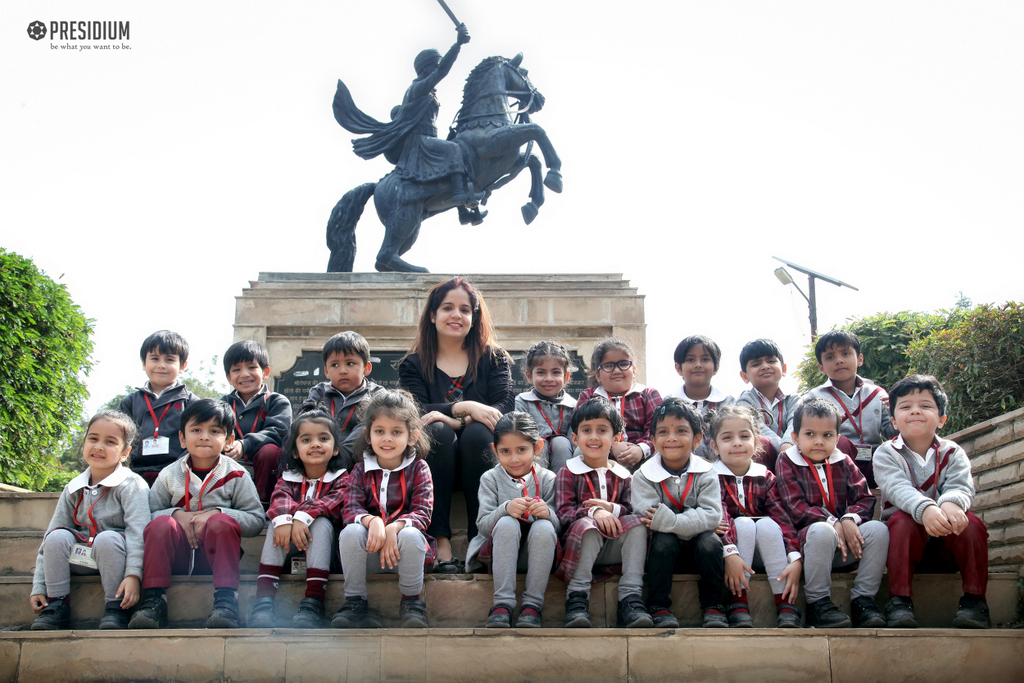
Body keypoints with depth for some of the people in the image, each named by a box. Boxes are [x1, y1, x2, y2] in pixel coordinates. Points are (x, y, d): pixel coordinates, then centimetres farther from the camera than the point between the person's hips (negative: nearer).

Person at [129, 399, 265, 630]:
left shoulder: (236, 475, 3)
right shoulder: (169, 475, 7)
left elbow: (256, 520, -3)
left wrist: (217, 514, -18)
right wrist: (177, 515, -16)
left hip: (216, 555, -1)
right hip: (177, 556, 1)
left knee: (222, 522, -31)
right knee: (160, 524, -27)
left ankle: (226, 600, -32)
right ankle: (154, 600, -26)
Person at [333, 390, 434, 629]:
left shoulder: (418, 468, 2)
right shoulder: (361, 470, 7)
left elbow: (422, 513, -9)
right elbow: (350, 508, -7)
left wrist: (394, 528, -30)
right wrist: (372, 521, -31)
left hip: (404, 550, -1)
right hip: (369, 550, 2)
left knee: (410, 535, -33)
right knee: (350, 532, -28)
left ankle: (411, 601, -10)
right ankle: (355, 602, -13)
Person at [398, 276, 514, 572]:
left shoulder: (494, 359, 14)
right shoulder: (413, 364, 12)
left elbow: (505, 408, -4)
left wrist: (457, 421, -21)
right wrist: (465, 407, -24)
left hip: (479, 457, 0)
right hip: (435, 458, 0)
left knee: (477, 432, -31)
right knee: (437, 431, -31)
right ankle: (441, 541, -33)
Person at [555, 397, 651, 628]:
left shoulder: (622, 476, 14)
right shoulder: (568, 473, 4)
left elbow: (632, 511, 4)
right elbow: (563, 513, -9)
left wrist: (612, 509, -17)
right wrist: (593, 512, -26)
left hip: (612, 548, 3)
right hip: (578, 543, -3)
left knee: (637, 522, -23)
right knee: (586, 525, -34)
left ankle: (630, 598, -27)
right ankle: (577, 598, -30)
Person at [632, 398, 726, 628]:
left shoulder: (706, 475, -4)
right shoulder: (644, 476, -6)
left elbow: (712, 515, -17)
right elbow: (647, 516, -19)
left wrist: (668, 520, -28)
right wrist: (692, 523, -26)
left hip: (696, 548, 1)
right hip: (665, 548, -1)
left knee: (710, 541, -28)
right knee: (663, 540, -30)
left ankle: (712, 607, -11)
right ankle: (659, 607, -20)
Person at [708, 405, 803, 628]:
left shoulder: (765, 477, 3)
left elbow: (782, 518, -10)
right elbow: (718, 517, -21)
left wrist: (796, 559, -24)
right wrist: (730, 554, -37)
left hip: (766, 551, 2)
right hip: (727, 547, -2)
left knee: (767, 524, -25)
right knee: (744, 523, -28)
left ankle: (786, 606, -27)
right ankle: (738, 605, -31)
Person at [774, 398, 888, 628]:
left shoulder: (843, 463, 14)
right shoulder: (787, 463, 2)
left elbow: (864, 497, 5)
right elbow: (795, 508, -9)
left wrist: (850, 519, -18)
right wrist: (832, 524, -21)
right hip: (805, 537, -4)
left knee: (878, 529, -21)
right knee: (821, 531, -37)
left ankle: (863, 598, -12)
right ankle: (818, 603, -24)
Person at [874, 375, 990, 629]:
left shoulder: (953, 453, 4)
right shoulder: (886, 454, -2)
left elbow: (961, 486, -17)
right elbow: (897, 488, -23)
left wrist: (951, 503, -44)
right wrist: (925, 509, -46)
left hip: (947, 547, 2)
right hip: (906, 541, -1)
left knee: (970, 522, -26)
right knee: (902, 519, -31)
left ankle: (974, 601, -19)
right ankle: (900, 601, -31)